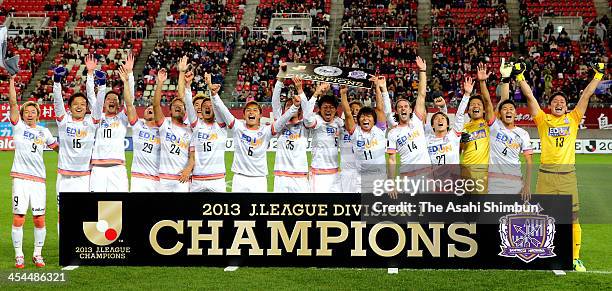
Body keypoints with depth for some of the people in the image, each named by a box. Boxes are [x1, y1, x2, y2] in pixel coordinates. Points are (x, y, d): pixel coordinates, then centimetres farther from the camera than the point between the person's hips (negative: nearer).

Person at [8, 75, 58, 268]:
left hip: (39, 179, 3)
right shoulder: (18, 126, 6)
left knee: (39, 219, 2)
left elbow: (57, 147, 25)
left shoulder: (44, 132, 14)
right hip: (20, 178, -3)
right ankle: (19, 255, 6)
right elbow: (13, 103, -2)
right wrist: (12, 80, -8)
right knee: (18, 218, -3)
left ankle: (37, 254, 14)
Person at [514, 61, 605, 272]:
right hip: (546, 175, -1)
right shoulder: (543, 119, 8)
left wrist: (598, 75, 12)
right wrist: (520, 76, 0)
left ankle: (575, 259, 10)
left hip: (568, 175, 1)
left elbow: (586, 95, 12)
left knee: (573, 219, 1)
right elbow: (529, 96, 4)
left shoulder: (573, 119, 12)